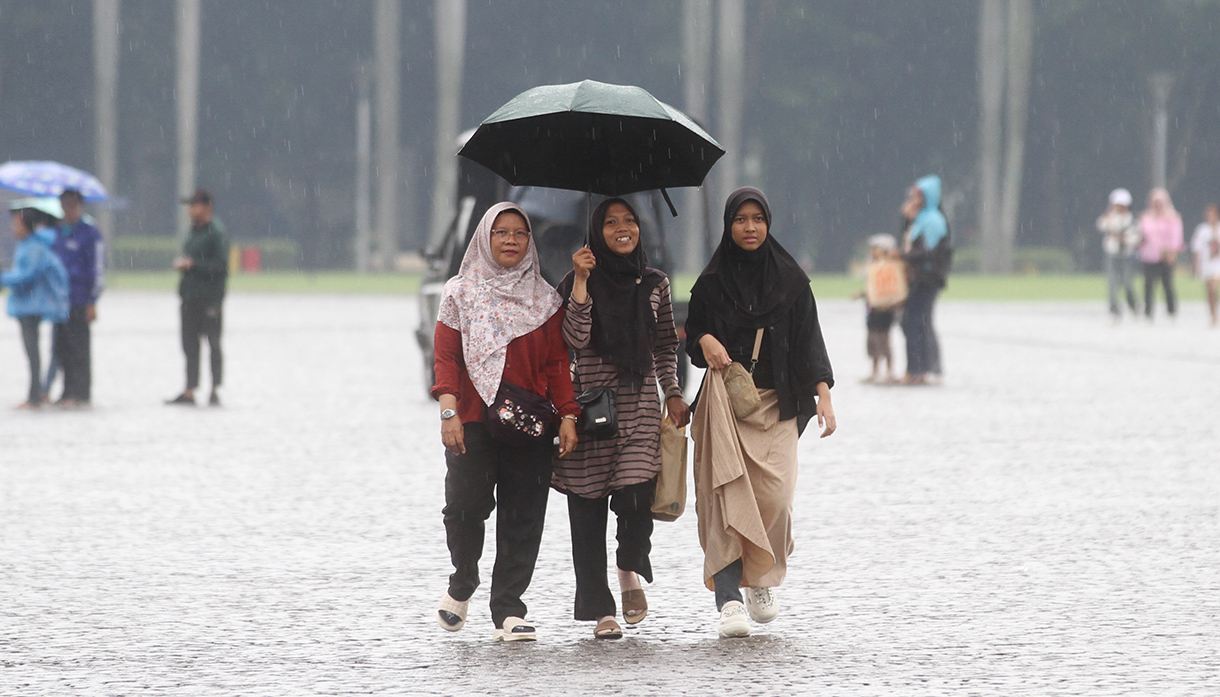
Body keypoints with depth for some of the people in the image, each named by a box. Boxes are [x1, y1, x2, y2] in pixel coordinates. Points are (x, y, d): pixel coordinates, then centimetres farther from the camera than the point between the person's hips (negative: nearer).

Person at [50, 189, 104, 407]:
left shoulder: (89, 234, -3)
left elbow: (97, 268, -6)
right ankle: (69, 392, 12)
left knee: (79, 347, -4)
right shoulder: (56, 233, 16)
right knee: (62, 348, 6)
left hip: (79, 301, -6)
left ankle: (82, 393, 0)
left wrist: (92, 301, -10)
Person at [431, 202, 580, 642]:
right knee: (466, 505, -12)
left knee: (523, 518, -3)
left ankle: (508, 611, 3)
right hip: (473, 421, -2)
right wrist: (449, 411, -11)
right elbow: (446, 357, 2)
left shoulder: (544, 298, 12)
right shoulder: (461, 293, 8)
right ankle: (462, 584, 16)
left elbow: (556, 363, 10)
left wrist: (567, 415, -1)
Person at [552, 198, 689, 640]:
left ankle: (631, 568, 14)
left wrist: (673, 393, 7)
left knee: (635, 495, -17)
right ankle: (600, 609, 7)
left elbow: (666, 346, 17)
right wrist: (581, 282, -15)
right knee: (588, 506, -1)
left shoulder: (654, 284, 10)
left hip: (639, 405, 1)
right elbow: (575, 340, -12)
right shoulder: (579, 283, 2)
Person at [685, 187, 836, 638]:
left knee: (772, 494, -13)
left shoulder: (790, 279, 8)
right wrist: (704, 341, -9)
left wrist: (822, 395, -4)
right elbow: (692, 333, 15)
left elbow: (808, 339, 6)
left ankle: (762, 578, 15)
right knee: (728, 496, -14)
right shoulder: (711, 282, 8)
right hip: (724, 400, 0)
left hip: (776, 402, 0)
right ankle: (728, 599, -19)